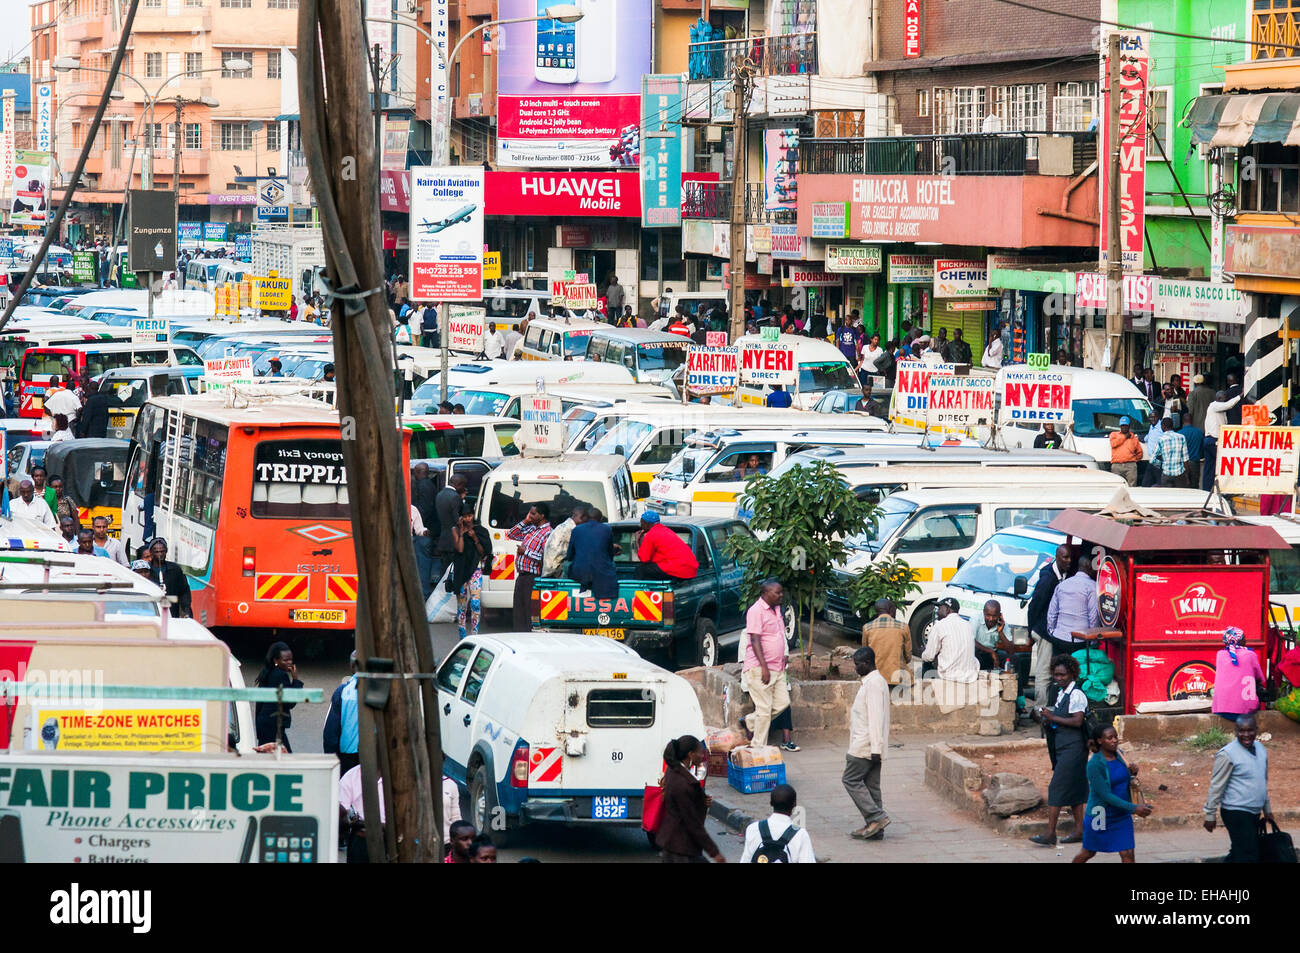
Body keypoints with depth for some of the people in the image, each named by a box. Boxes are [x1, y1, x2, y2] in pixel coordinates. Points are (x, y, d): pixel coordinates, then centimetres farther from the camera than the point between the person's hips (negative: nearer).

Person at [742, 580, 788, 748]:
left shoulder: (776, 609, 14)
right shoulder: (756, 611, -13)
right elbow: (755, 640, -19)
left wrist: (783, 660, 21)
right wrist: (764, 667, -24)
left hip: (777, 669, 9)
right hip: (760, 668, -9)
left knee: (782, 702, 7)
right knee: (764, 708, -5)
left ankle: (749, 722, 23)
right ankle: (759, 747, 3)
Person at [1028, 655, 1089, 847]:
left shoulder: (1076, 695, -13)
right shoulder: (1061, 694, 15)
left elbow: (1077, 721, -22)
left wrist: (1053, 718, -20)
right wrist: (1042, 719, 4)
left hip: (1072, 749, -10)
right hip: (1062, 748, 10)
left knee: (1057, 788, -11)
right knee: (1073, 789, 12)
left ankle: (1050, 834, -12)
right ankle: (1079, 830, 18)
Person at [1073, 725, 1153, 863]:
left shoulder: (1119, 755, 0)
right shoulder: (1094, 764, -21)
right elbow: (1106, 795, -25)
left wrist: (1132, 772, -7)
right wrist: (1134, 808, -30)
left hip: (1122, 815, 5)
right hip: (1100, 815, -5)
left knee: (1127, 854, -5)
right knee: (1088, 853, 14)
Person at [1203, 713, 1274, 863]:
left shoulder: (1260, 749, 10)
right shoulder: (1227, 754, -14)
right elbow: (1216, 786, -11)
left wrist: (1267, 809, 23)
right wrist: (1210, 815, -10)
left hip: (1254, 814, 8)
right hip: (1236, 813, -8)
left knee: (1237, 855, 11)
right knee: (1248, 856, -11)